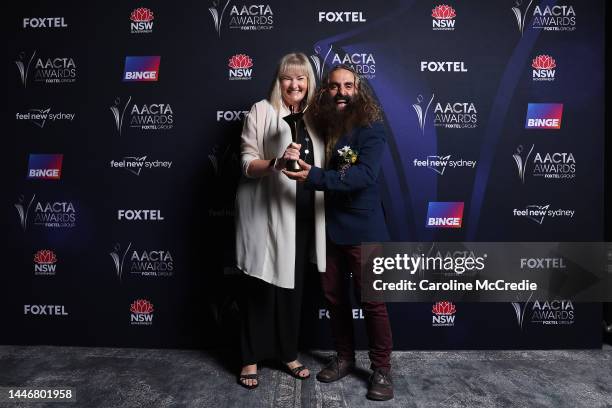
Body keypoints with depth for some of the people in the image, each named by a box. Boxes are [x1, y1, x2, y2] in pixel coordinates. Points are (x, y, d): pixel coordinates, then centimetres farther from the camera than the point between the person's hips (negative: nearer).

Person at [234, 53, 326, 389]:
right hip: (266, 214, -5)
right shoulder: (261, 111, -3)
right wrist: (277, 162, -27)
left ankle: (288, 354, 30)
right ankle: (251, 359, 20)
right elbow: (247, 164, -9)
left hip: (302, 216, 5)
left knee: (293, 287, 13)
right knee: (260, 288, 3)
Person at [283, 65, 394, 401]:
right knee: (333, 295, 13)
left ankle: (381, 369, 19)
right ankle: (344, 357, 32)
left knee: (371, 299, 1)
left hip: (362, 228, -5)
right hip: (328, 226, 6)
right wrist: (298, 160, -7)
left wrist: (315, 176, -32)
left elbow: (365, 174, -25)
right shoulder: (321, 126, 7)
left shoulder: (371, 128, -10)